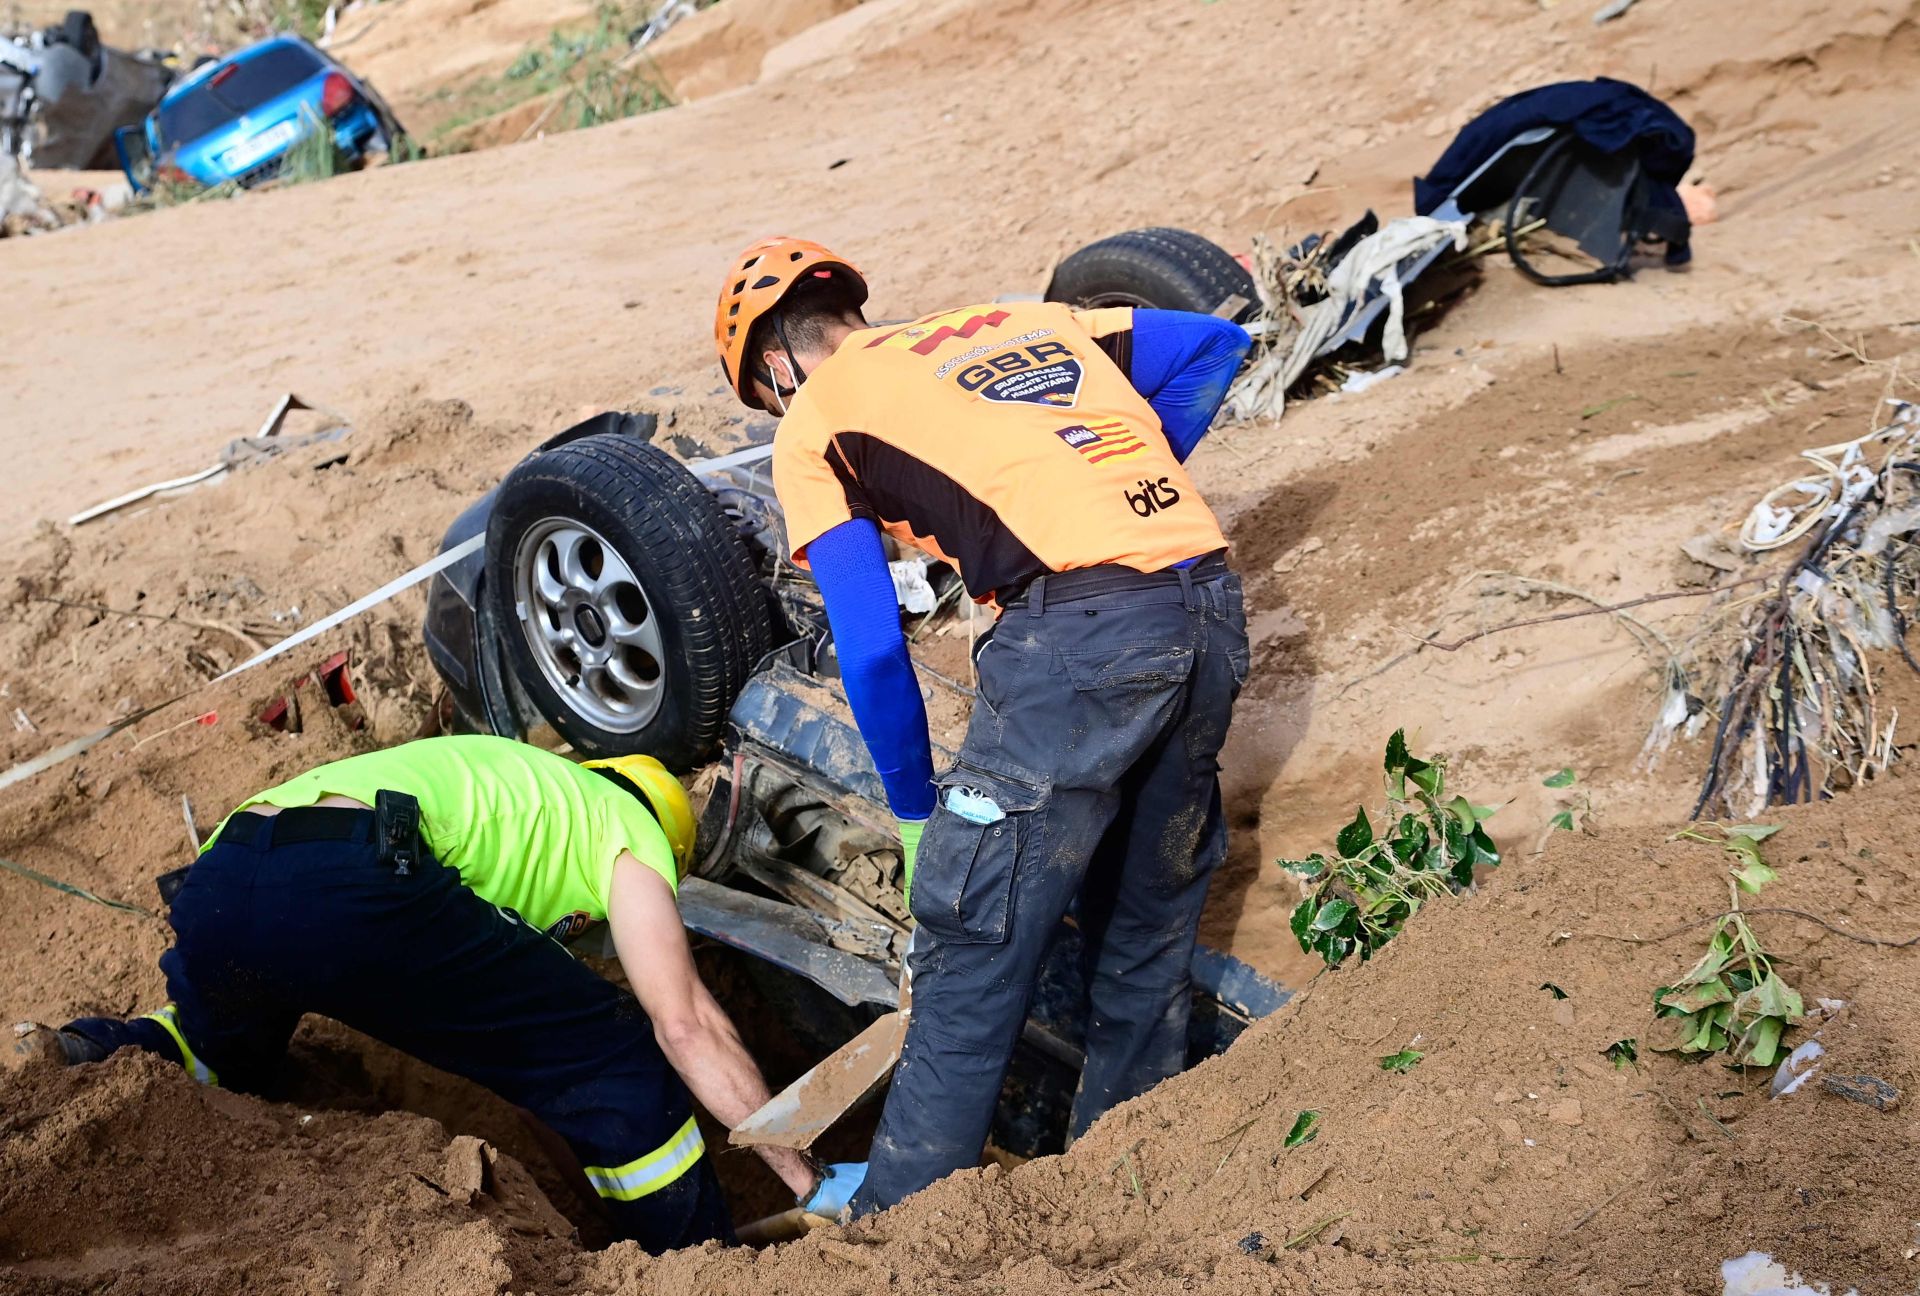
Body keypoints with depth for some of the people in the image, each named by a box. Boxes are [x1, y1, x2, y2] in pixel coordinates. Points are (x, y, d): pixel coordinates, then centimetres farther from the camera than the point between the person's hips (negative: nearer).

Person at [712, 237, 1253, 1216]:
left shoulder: (814, 421, 11)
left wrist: (915, 811, 16)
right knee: (1148, 934, 22)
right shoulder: (1023, 320, 27)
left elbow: (871, 651, 4)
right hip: (1212, 612, 7)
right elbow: (1216, 341, 26)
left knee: (971, 958, 6)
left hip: (1077, 630, -7)